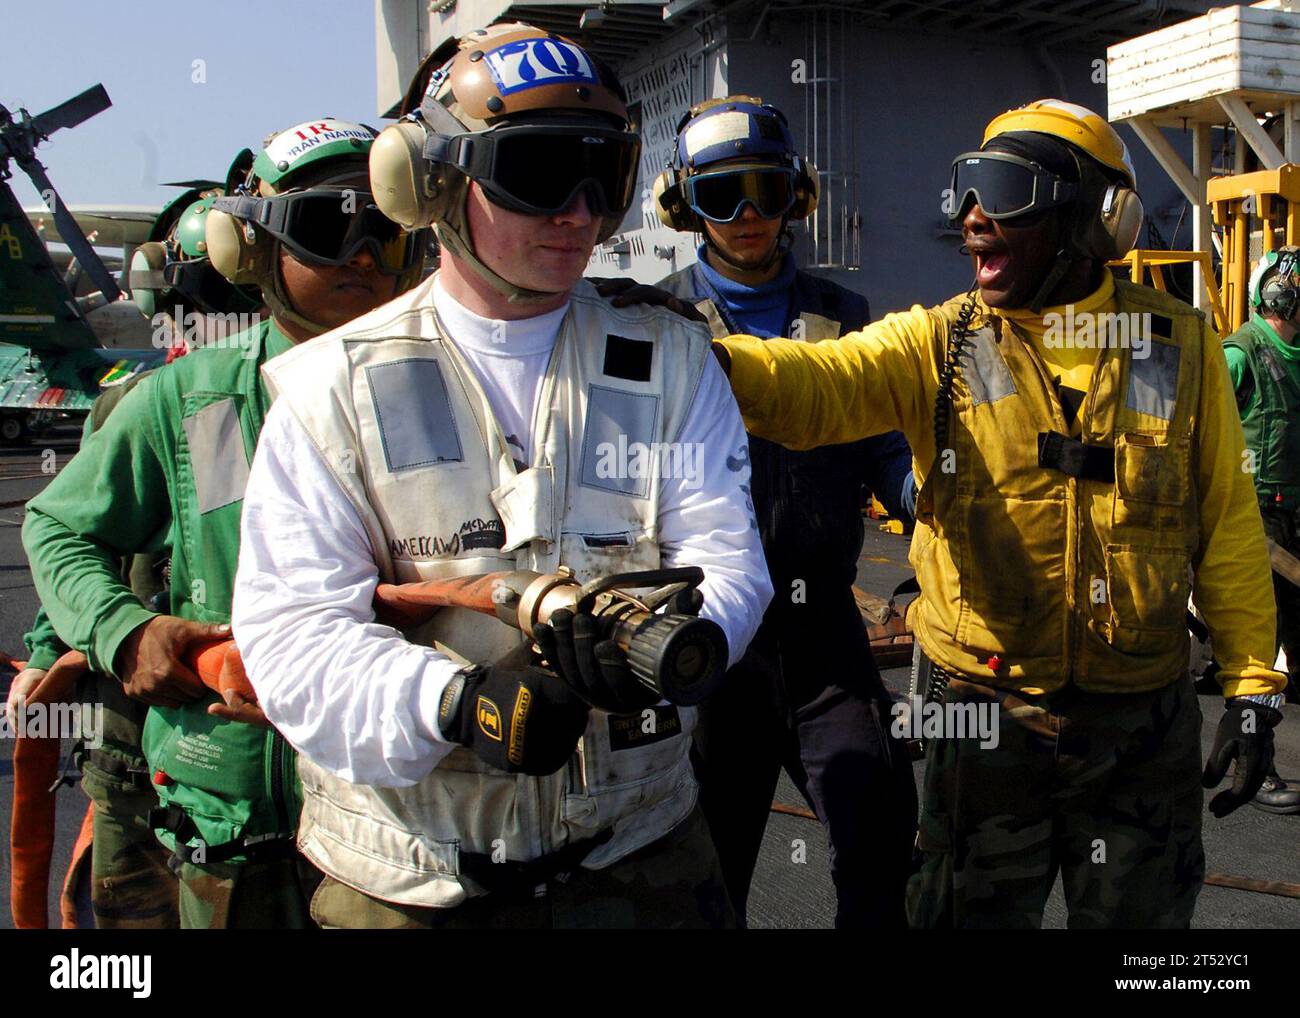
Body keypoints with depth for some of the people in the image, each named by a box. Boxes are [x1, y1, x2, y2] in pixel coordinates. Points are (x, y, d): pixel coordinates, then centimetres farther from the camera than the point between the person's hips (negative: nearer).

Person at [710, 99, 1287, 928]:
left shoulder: (1180, 346, -1)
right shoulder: (938, 343, -4)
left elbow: (1228, 526, 3)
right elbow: (816, 385, -23)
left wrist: (1253, 688, 2)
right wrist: (711, 360, -42)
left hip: (1145, 724, 1)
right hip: (988, 721, 0)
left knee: (1139, 912, 18)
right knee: (974, 910, 14)